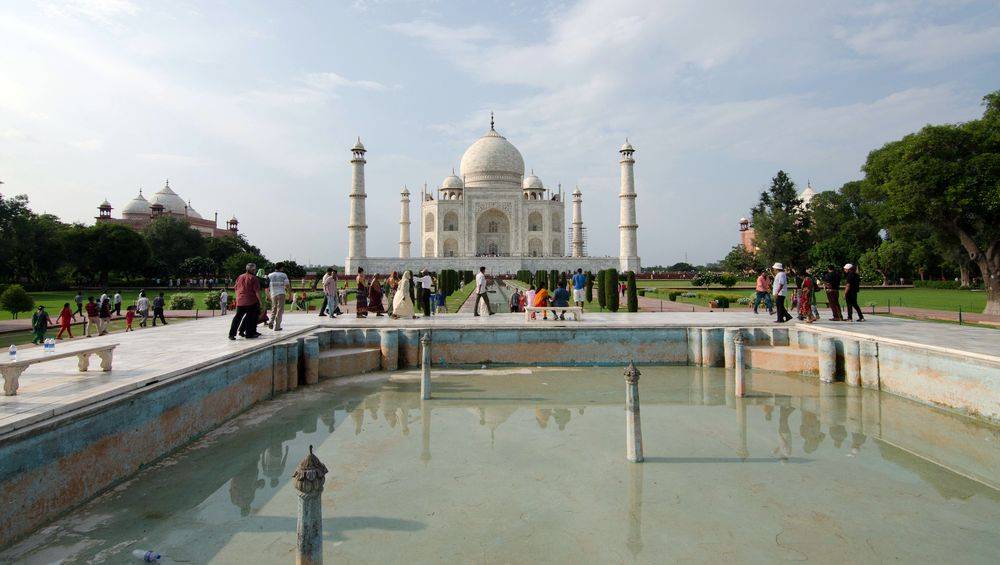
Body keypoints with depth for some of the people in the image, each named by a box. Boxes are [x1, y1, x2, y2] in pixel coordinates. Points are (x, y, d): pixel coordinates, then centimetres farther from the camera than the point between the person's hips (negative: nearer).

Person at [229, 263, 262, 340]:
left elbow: (235, 289, 17)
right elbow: (257, 291, -10)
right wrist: (260, 301, -5)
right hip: (251, 302, -5)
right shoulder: (253, 278, -5)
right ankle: (249, 334, 8)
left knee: (237, 317, 7)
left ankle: (232, 334, -1)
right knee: (251, 318, 5)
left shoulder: (240, 277, 12)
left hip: (240, 301, 5)